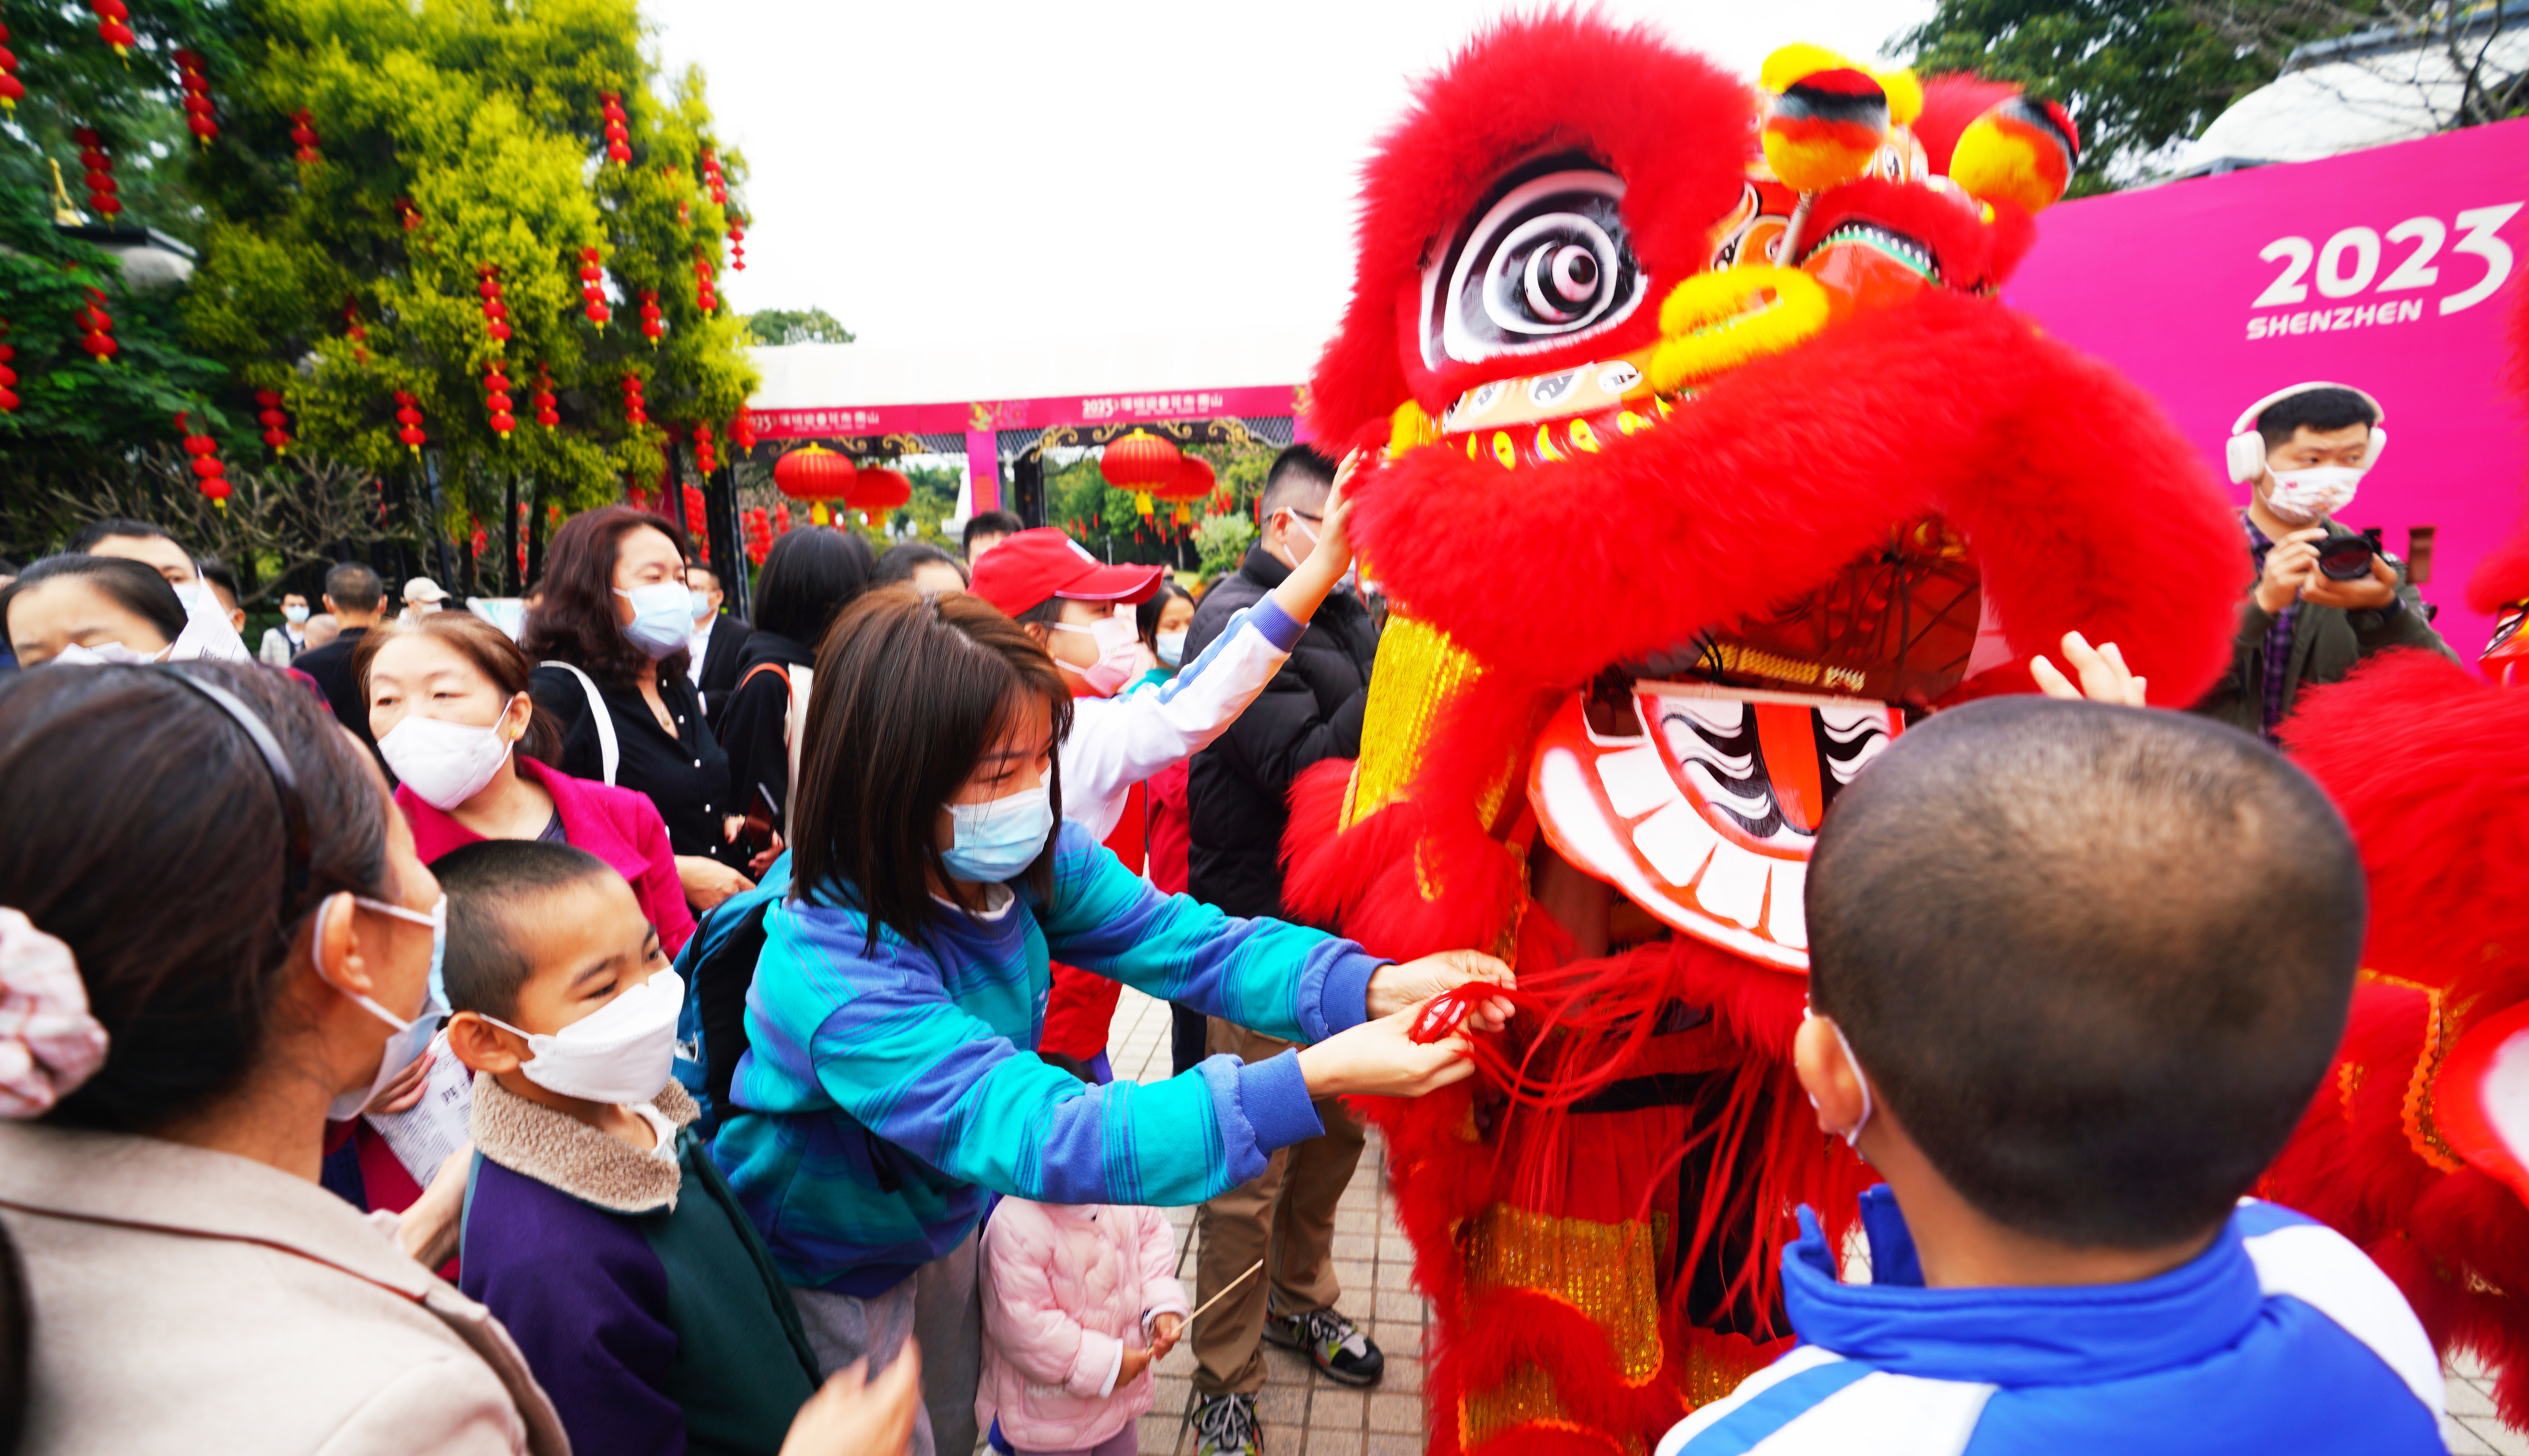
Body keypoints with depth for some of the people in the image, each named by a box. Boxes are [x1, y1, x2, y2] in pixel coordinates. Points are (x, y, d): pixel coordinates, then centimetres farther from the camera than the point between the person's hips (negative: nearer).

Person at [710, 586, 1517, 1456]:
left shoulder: (1026, 855, -20)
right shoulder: (834, 974, -40)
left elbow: (1184, 941, -23)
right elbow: (1045, 1139, -45)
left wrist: (1374, 990, -39)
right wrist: (1317, 1079, -52)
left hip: (946, 1231, 6)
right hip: (829, 1280, -5)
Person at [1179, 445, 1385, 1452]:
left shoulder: (1342, 615, 8)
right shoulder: (1236, 621, -16)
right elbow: (1306, 770, -24)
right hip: (1262, 932, -8)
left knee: (1336, 1128, 22)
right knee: (1253, 1164, 5)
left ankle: (1300, 1298, 45)